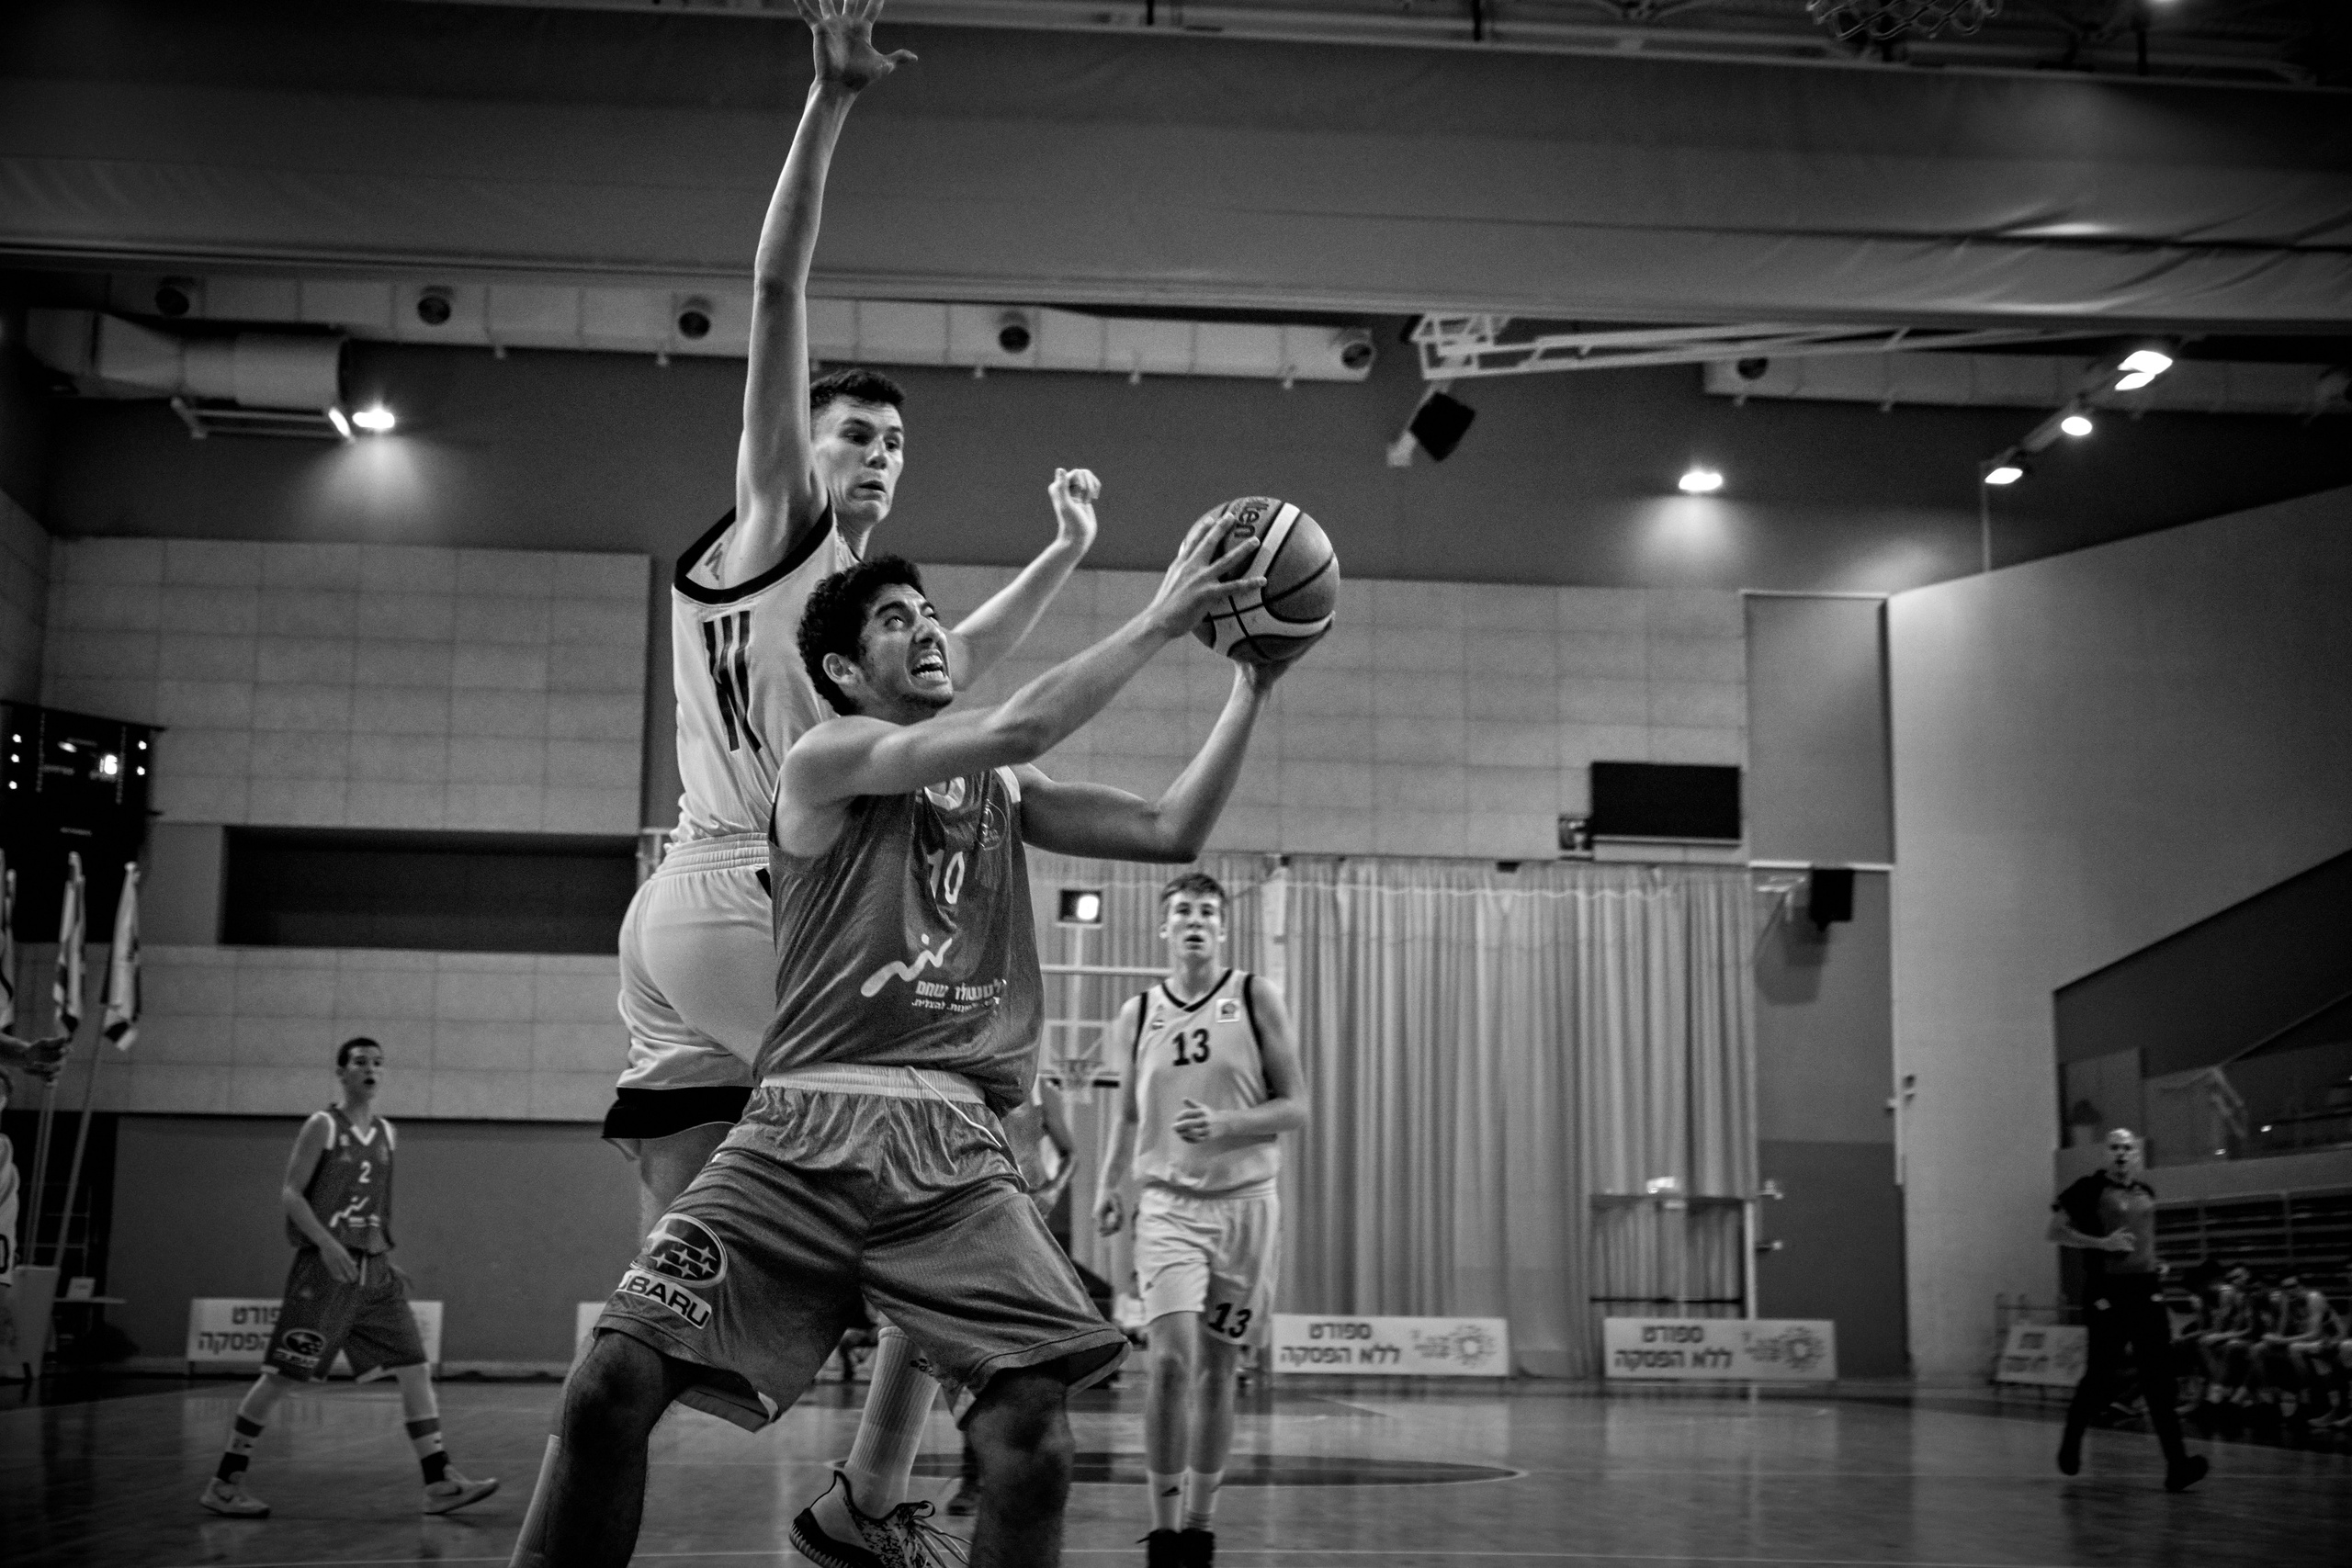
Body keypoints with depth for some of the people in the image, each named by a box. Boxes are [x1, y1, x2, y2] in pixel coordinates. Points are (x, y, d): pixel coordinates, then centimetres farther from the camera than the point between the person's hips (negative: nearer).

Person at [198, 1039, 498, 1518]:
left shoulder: (387, 1134, 13)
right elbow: (290, 1192, -9)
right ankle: (225, 1482, 9)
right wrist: (327, 1242, -21)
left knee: (414, 1368, -2)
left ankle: (439, 1483, -1)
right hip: (324, 1266, -6)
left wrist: (385, 1254, 15)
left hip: (374, 1268, 6)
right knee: (282, 1375, -3)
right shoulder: (323, 1126, -4)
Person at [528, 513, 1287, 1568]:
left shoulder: (1002, 790, 20)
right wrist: (1162, 619, -6)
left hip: (954, 1143, 4)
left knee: (1032, 1437, -16)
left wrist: (1252, 687, 10)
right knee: (612, 1387, -14)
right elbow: (1017, 728, -11)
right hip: (804, 1127, -3)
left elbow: (1171, 832, 15)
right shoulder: (829, 758, 2)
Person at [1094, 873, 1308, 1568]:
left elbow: (1295, 1107, -3)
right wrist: (1108, 1184, 3)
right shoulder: (1138, 1014, 6)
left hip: (1245, 1203, 0)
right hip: (1168, 1204, 0)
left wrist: (1224, 1125, -18)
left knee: (1218, 1370, 7)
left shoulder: (1255, 998, -1)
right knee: (1172, 1357, -17)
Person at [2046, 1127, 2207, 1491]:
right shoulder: (2090, 1188, -5)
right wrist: (2102, 1243, -16)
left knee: (2159, 1378, -6)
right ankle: (2071, 1440, 28)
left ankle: (2177, 1465, -14)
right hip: (2107, 1293, -5)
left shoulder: (2146, 1193, 13)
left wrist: (2155, 1264, 14)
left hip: (2147, 1290, 5)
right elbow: (2054, 1230, -7)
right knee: (2100, 1375, 2)